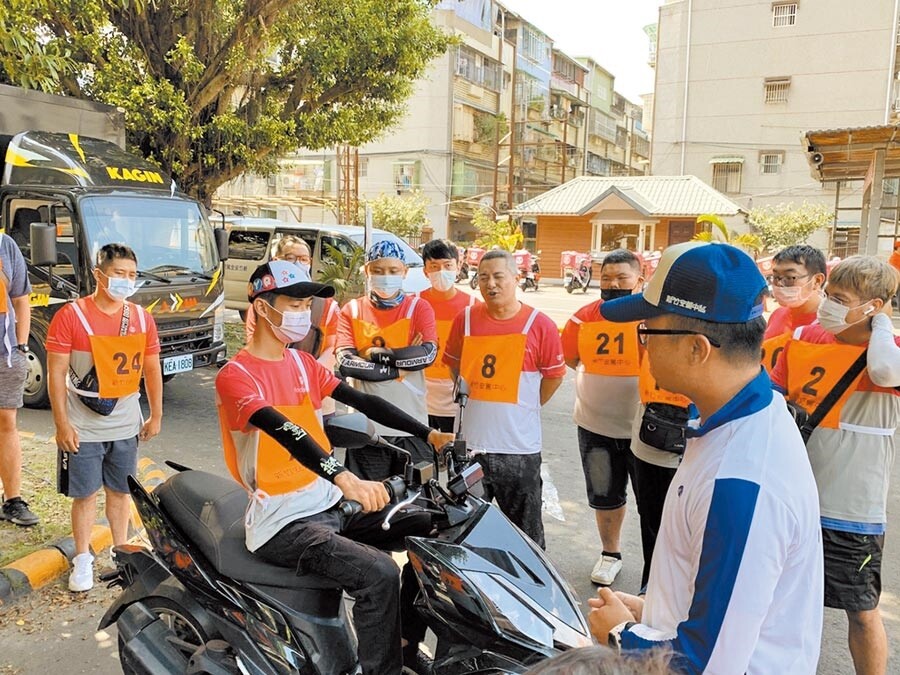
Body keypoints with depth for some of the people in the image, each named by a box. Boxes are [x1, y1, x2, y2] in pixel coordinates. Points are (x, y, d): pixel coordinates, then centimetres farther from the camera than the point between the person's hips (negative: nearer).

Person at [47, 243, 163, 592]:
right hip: (82, 428, -3)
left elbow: (152, 370, 9)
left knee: (121, 491, 15)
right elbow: (56, 373, -9)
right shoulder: (71, 316, -10)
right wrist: (62, 423, -12)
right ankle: (83, 558, 24)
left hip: (126, 425, 3)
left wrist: (156, 416, 9)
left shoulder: (142, 318, 2)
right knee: (85, 494, 6)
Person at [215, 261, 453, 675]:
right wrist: (344, 478, -47)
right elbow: (282, 430, -32)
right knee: (379, 575, -27)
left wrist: (429, 435, -7)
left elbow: (362, 401, 3)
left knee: (431, 528, 3)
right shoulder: (235, 375, -15)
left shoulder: (302, 363, 10)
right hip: (283, 524, -8)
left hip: (329, 504, 8)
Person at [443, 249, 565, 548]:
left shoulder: (539, 324, -7)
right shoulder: (466, 319, 2)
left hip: (519, 447, -3)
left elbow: (554, 375, 2)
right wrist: (479, 403, 9)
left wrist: (524, 407, 5)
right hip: (469, 444, 3)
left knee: (525, 533, 12)